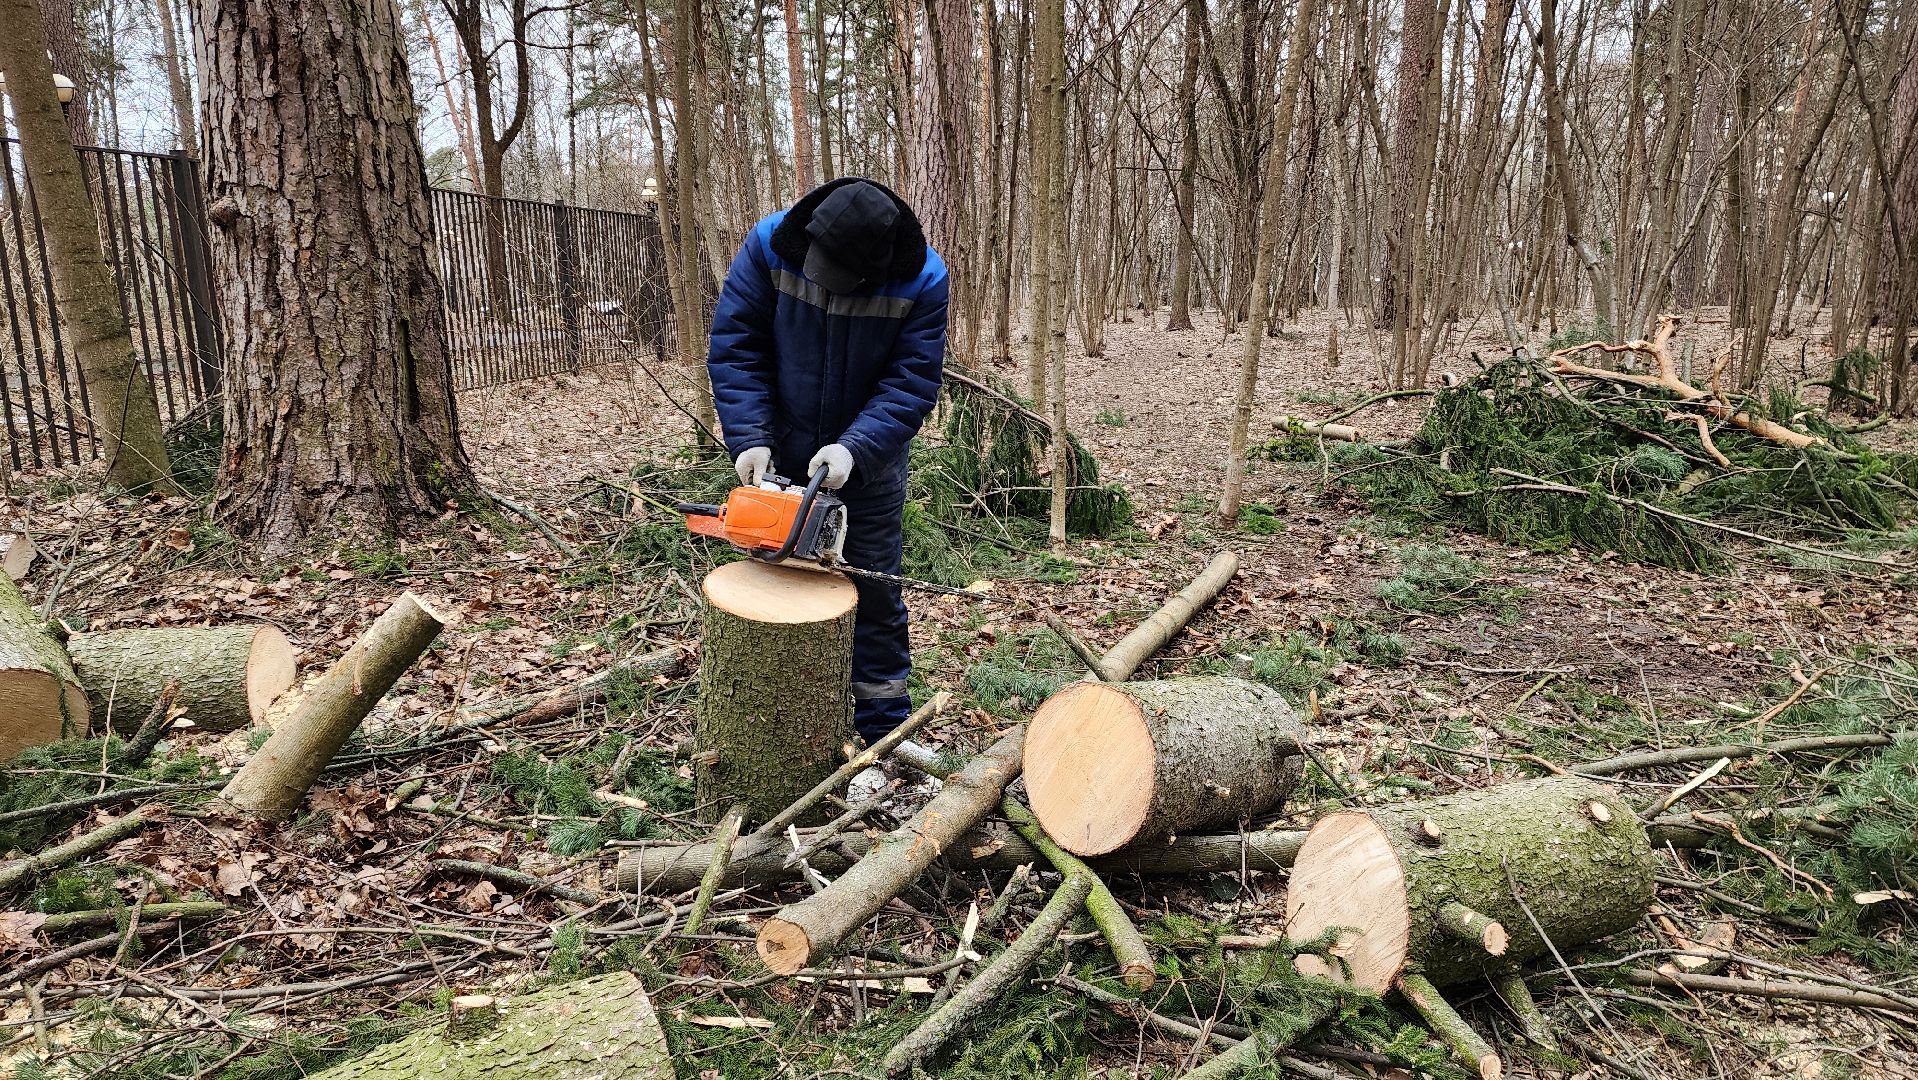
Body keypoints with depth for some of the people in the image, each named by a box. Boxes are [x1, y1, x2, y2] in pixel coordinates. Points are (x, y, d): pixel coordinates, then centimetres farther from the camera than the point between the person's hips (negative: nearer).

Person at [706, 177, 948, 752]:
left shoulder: (922, 279, -20)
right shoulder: (769, 246, -18)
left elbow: (914, 381, -19)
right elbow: (734, 345, -15)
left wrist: (855, 449, -31)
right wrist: (748, 439, -24)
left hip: (867, 462, -1)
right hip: (780, 458, 1)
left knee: (875, 592, 6)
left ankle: (883, 731, 18)